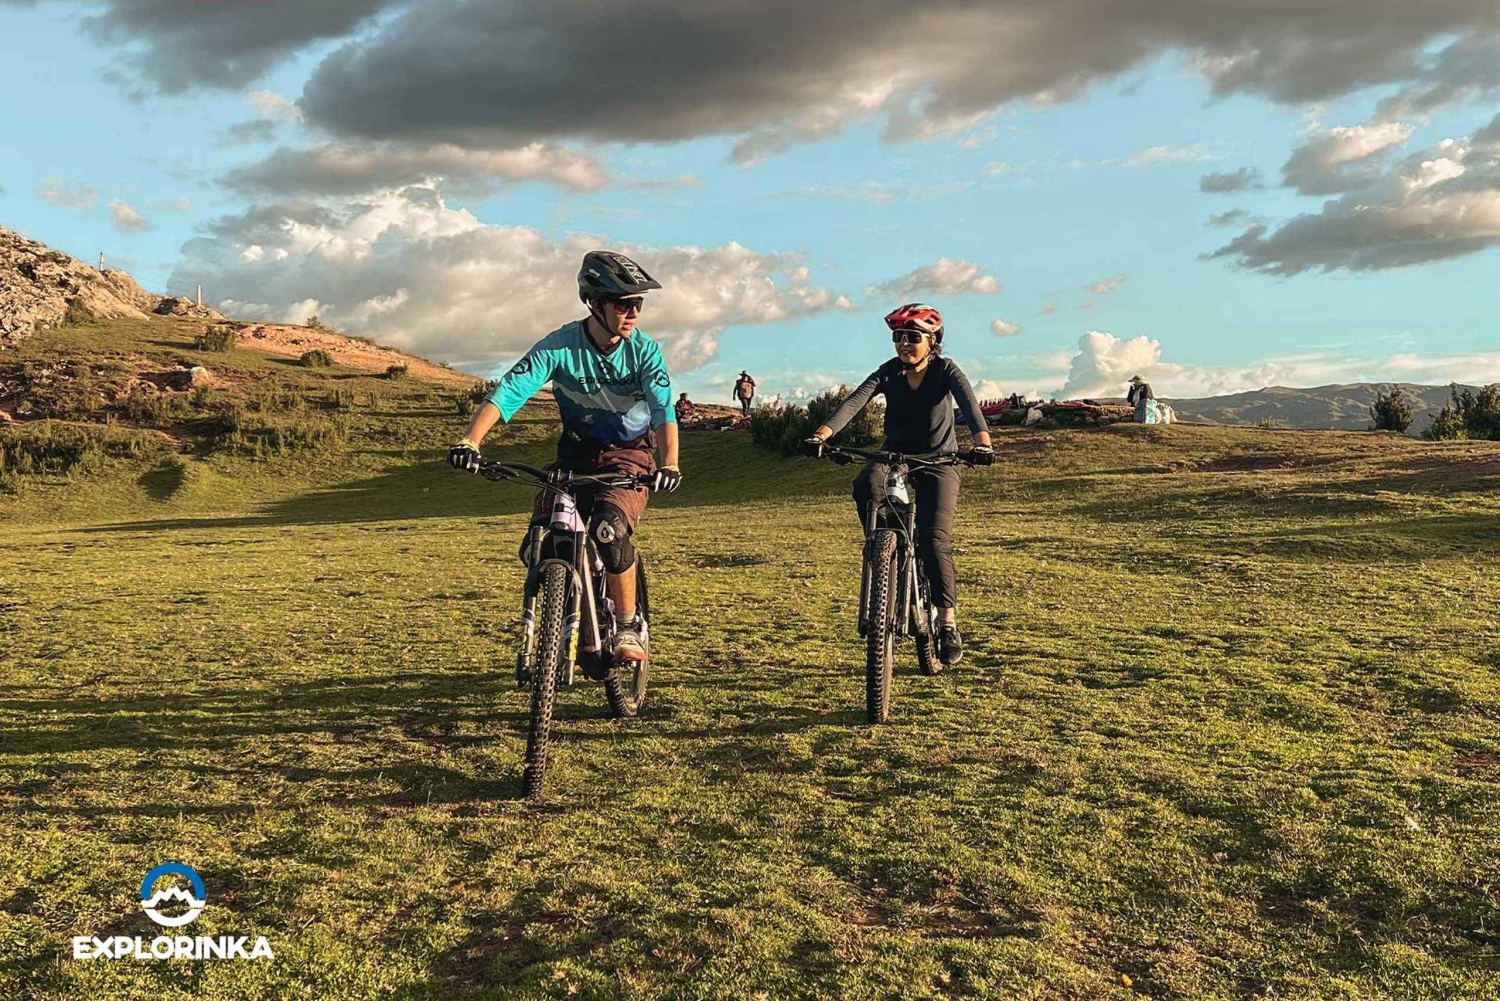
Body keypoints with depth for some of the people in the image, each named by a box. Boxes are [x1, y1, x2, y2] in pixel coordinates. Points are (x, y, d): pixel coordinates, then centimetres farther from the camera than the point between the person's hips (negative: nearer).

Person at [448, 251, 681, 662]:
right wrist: (470, 440, -41)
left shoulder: (644, 351, -15)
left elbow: (664, 411, -26)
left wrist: (669, 463, -46)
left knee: (609, 529, -31)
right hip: (575, 453, 2)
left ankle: (629, 627, -9)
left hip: (629, 457, -2)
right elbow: (508, 392, -25)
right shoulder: (559, 346, -15)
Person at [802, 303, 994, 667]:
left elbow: (968, 401, -30)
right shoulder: (889, 372, -7)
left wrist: (982, 440, -51)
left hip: (938, 461, -2)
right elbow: (855, 401, -23)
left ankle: (948, 623, -3)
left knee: (934, 541, -16)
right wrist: (822, 434, -41)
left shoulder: (945, 370, -11)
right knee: (866, 485, -35)